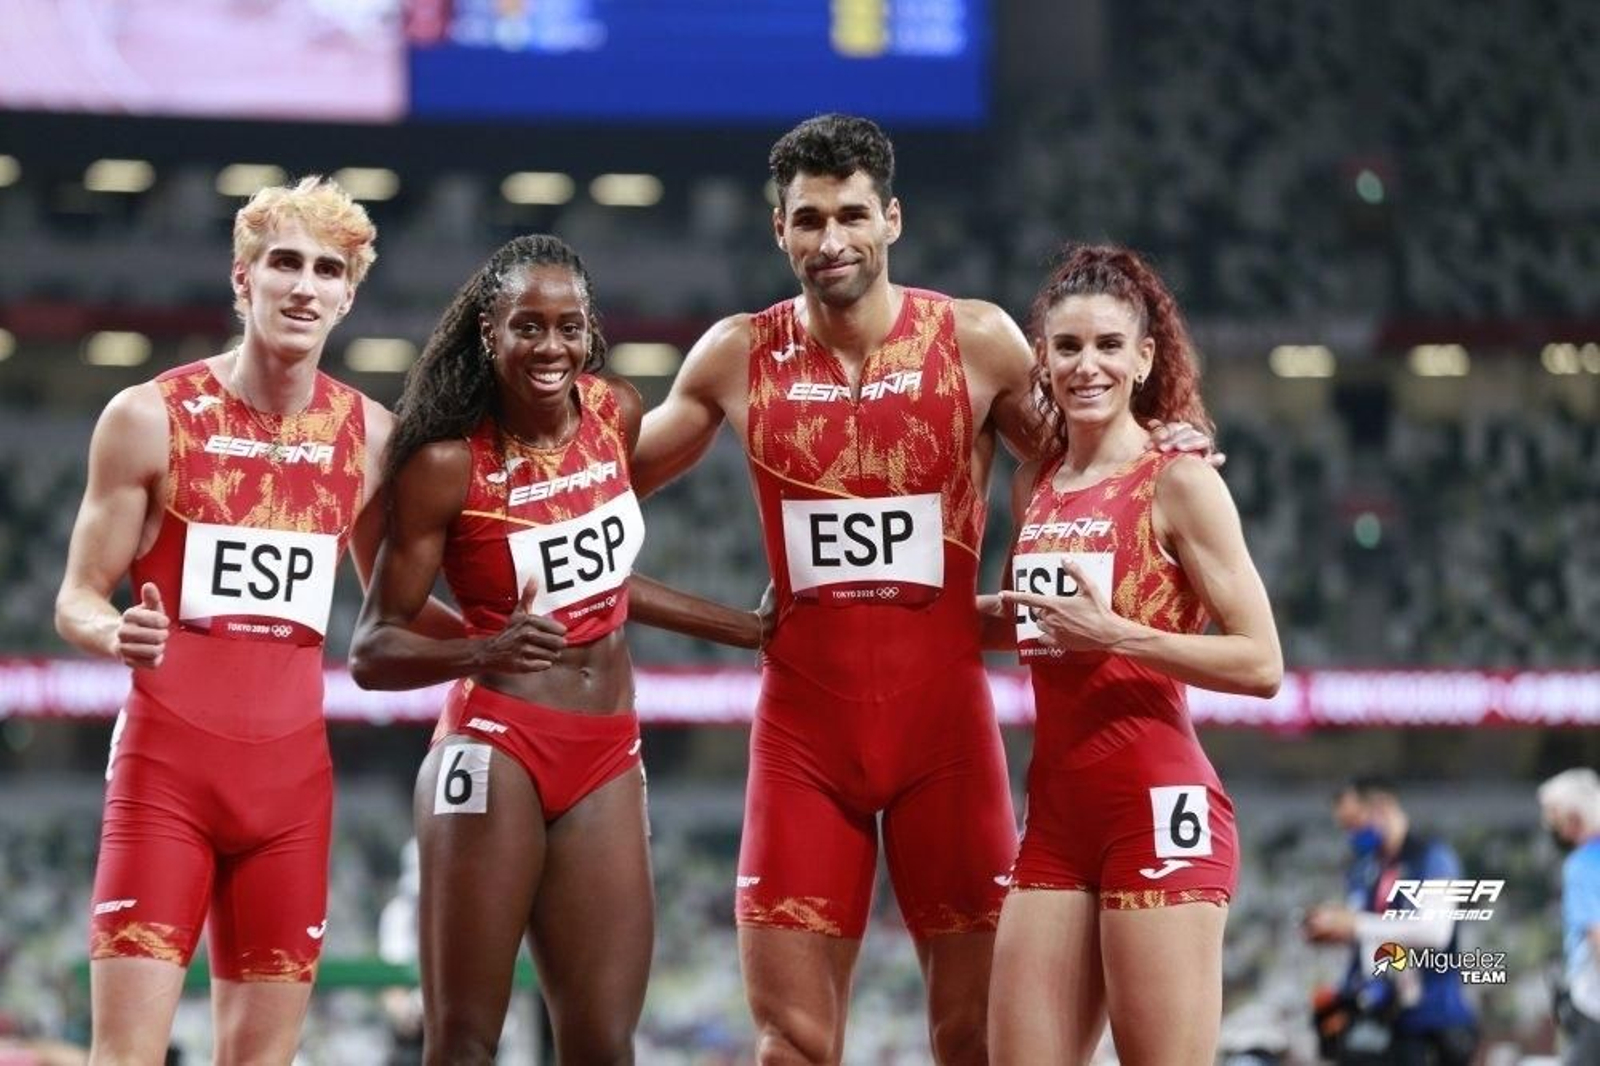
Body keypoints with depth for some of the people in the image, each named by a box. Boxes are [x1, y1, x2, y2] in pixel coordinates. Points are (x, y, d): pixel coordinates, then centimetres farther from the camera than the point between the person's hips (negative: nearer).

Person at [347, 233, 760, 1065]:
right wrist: (486, 652, -27)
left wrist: (748, 630, 27)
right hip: (495, 749, -5)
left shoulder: (616, 414, 6)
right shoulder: (447, 464, -9)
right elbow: (371, 651, -9)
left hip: (606, 761, 5)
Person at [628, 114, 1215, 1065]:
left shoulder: (979, 342, -2)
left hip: (944, 720, -1)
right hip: (803, 728, 1)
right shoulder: (739, 357, 3)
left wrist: (1162, 452, -11)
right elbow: (613, 477, 17)